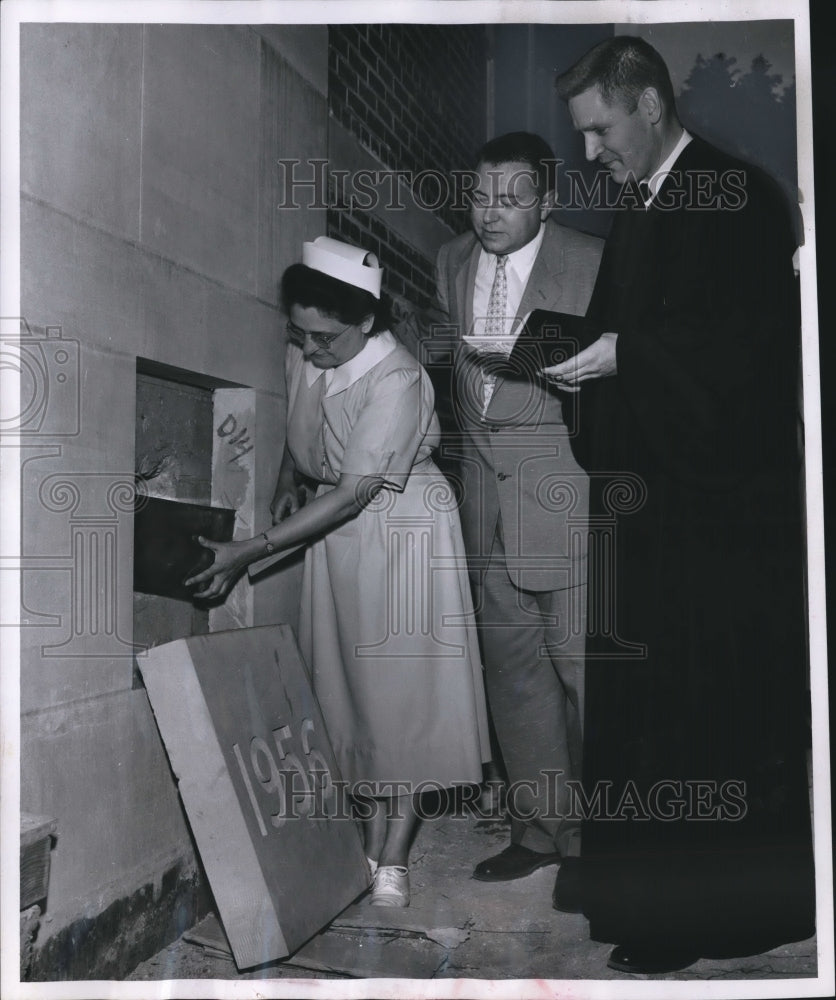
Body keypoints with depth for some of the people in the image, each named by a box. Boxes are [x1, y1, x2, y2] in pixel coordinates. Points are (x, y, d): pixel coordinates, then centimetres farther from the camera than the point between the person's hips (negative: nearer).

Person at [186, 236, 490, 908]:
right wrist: (287, 482, 3)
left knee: (400, 688, -2)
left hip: (400, 529, -6)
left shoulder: (396, 380, -25)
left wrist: (249, 552, -27)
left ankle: (393, 862, 7)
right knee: (353, 687, 7)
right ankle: (372, 844, 18)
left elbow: (351, 496, -28)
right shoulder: (305, 357, -3)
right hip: (334, 527, 7)